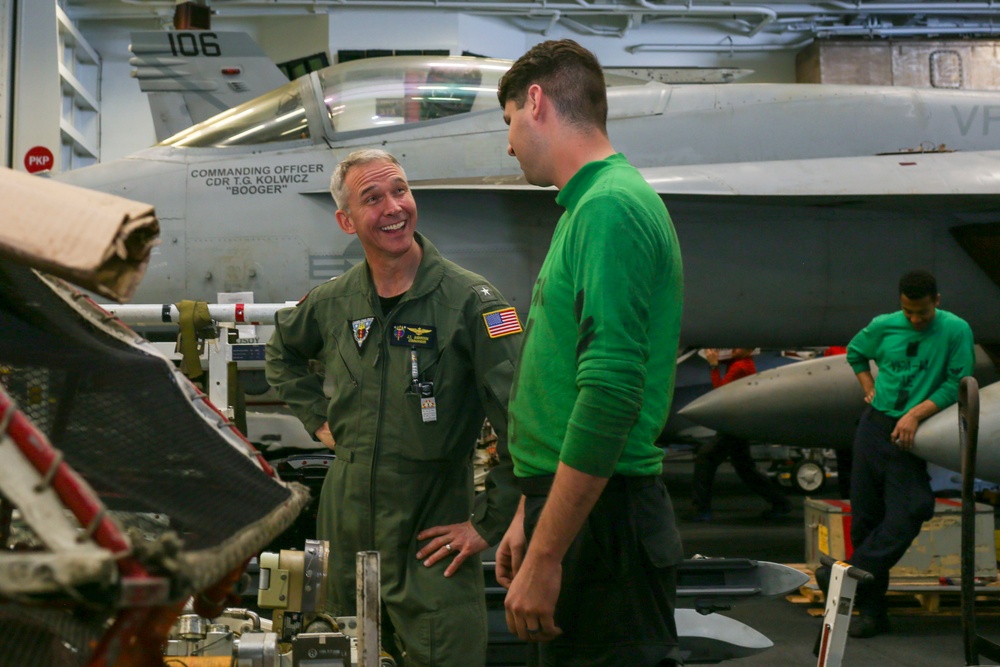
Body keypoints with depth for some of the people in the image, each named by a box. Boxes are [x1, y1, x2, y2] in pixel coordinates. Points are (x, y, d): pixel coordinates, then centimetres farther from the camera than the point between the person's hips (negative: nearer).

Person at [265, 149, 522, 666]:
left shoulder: (468, 300, -14)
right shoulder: (332, 302, 3)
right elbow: (283, 353, 28)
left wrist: (489, 523, -17)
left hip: (432, 534, -5)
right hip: (346, 520, 5)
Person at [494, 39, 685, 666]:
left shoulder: (609, 207, -15)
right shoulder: (592, 202, 16)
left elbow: (610, 396, -24)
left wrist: (546, 556, -23)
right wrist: (528, 519, 24)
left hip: (601, 518, -10)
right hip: (573, 503, 10)